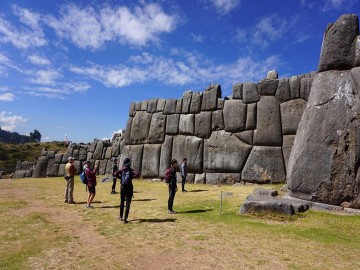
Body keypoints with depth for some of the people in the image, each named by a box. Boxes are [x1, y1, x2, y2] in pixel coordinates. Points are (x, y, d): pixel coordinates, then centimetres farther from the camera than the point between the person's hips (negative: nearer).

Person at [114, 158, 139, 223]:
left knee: (122, 202, 20)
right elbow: (137, 174, -20)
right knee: (128, 204, 3)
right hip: (129, 188, -2)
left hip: (123, 188, 2)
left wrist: (120, 177, 1)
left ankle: (121, 216, 31)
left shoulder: (122, 169, 1)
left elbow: (115, 174, -13)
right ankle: (125, 219, -1)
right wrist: (132, 177, -6)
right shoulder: (131, 170, -4)